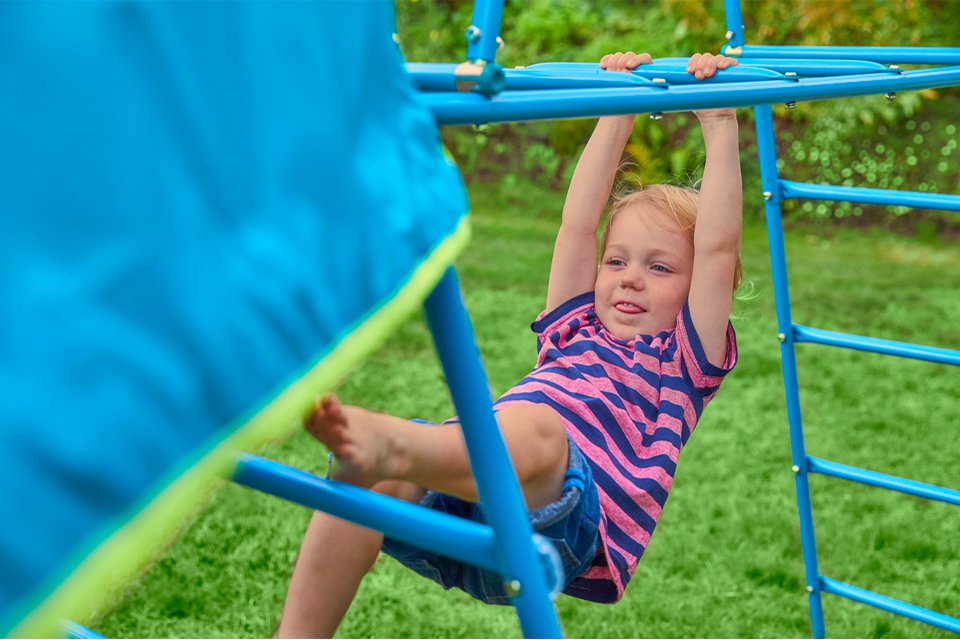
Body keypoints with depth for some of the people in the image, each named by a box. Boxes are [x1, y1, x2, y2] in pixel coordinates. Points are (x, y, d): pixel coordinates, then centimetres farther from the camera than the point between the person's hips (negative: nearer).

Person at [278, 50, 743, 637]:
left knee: (536, 422, -38)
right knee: (374, 474, -27)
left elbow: (719, 247, 13)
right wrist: (619, 113, 31)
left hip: (565, 517, -5)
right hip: (462, 506, 5)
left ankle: (391, 445, -64)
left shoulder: (683, 359, 23)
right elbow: (577, 226, 29)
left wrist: (719, 125, 15)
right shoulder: (574, 331, 34)